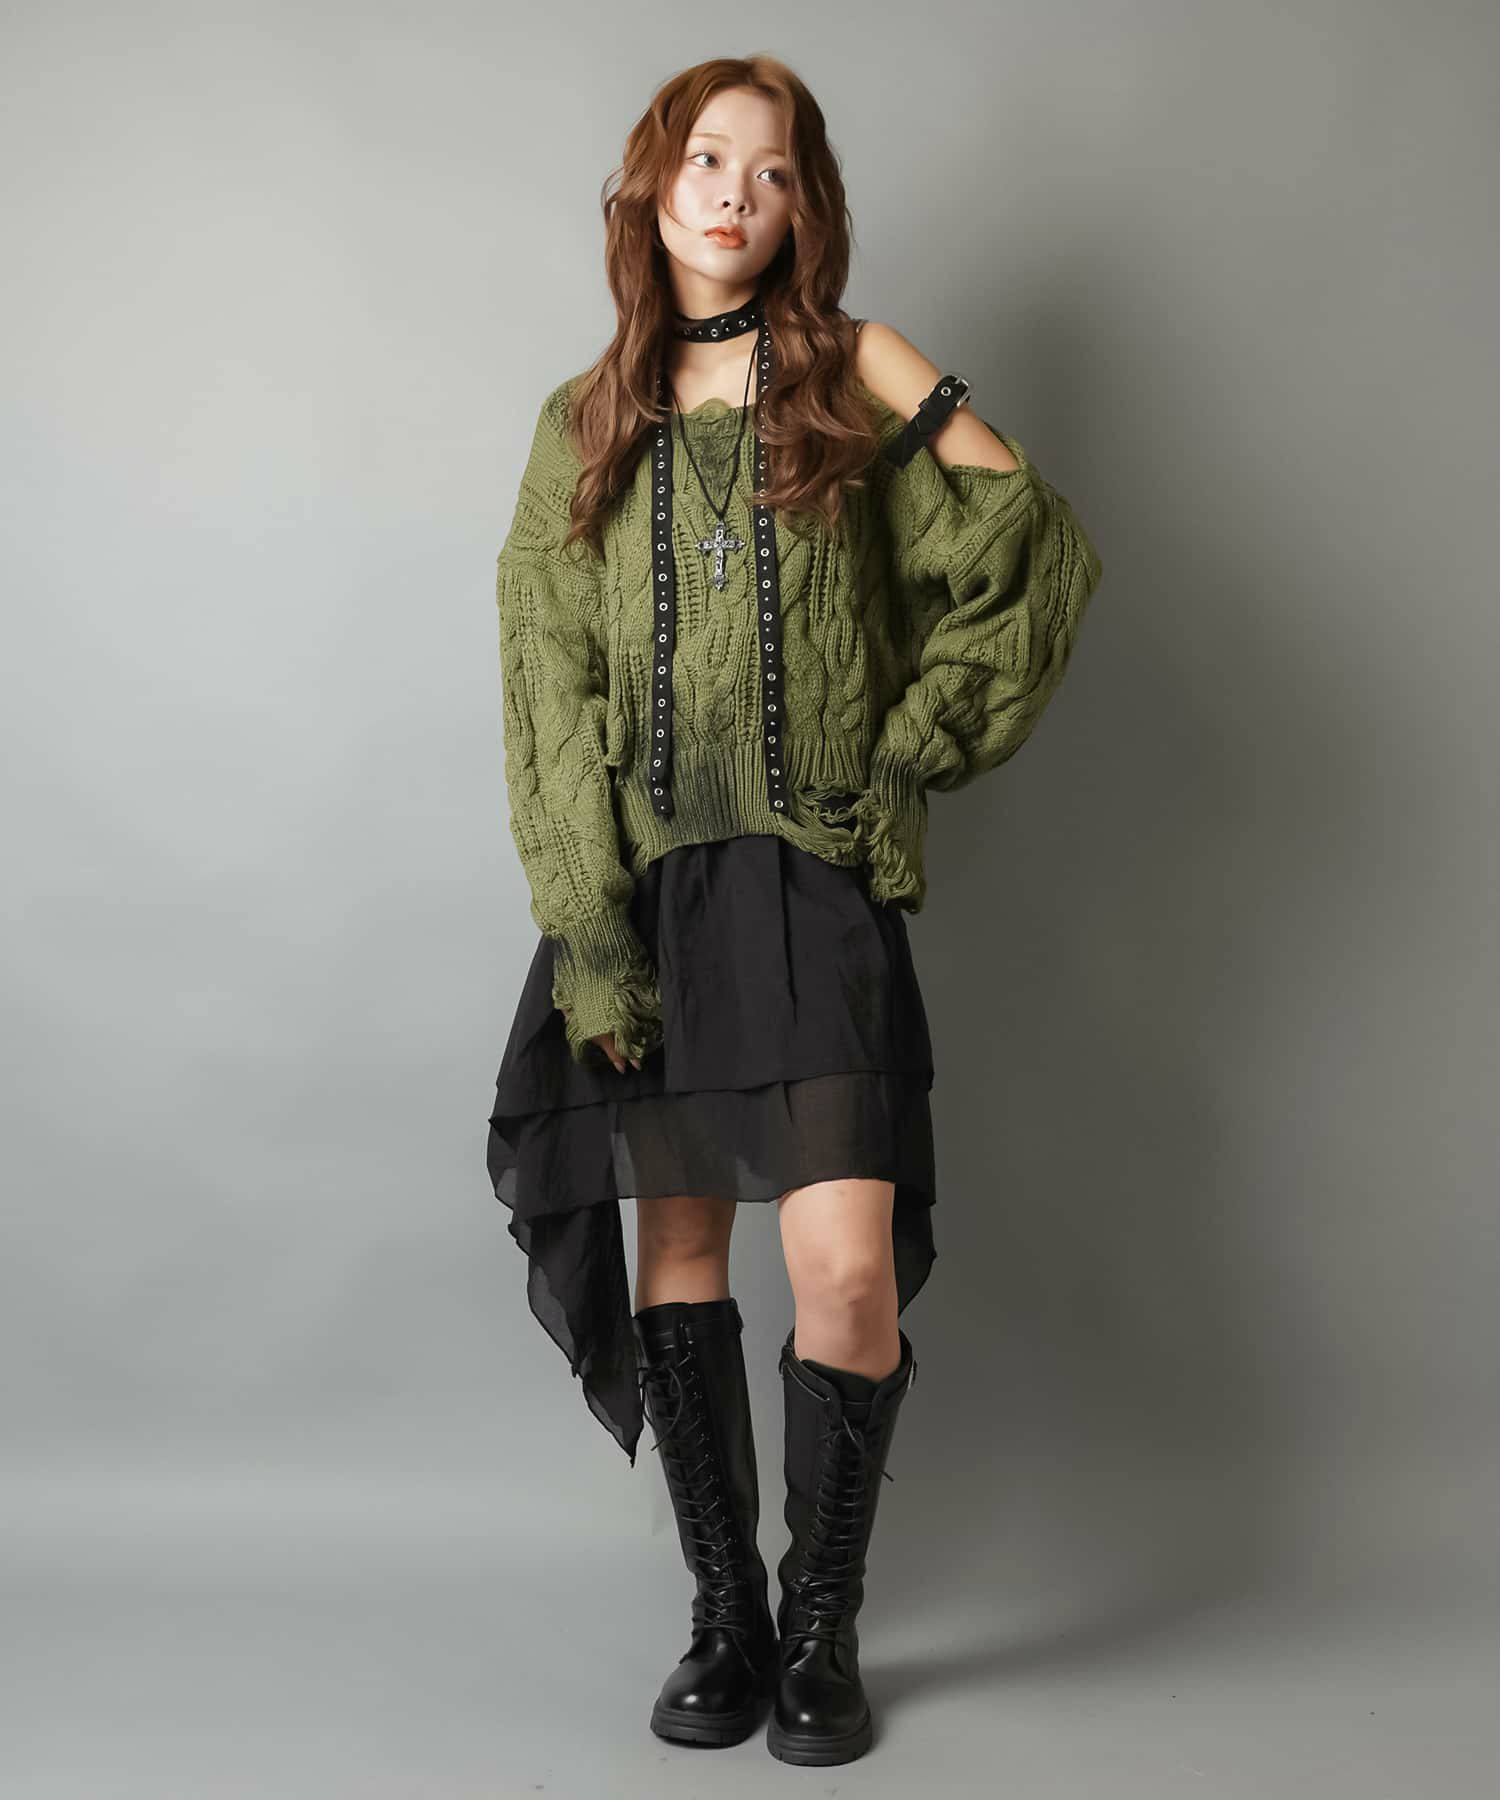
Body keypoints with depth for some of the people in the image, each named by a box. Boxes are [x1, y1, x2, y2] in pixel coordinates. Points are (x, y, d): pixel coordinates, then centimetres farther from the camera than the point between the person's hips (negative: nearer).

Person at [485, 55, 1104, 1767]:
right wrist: (590, 936, -7)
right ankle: (723, 1618, 20)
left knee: (846, 1265, -10)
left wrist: (927, 735, 0)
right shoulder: (583, 425, 10)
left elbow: (1042, 548, 7)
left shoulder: (858, 372, 6)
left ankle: (822, 1629, 10)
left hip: (814, 876, -2)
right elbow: (549, 692, 3)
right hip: (650, 882, 3)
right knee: (676, 1246, 5)